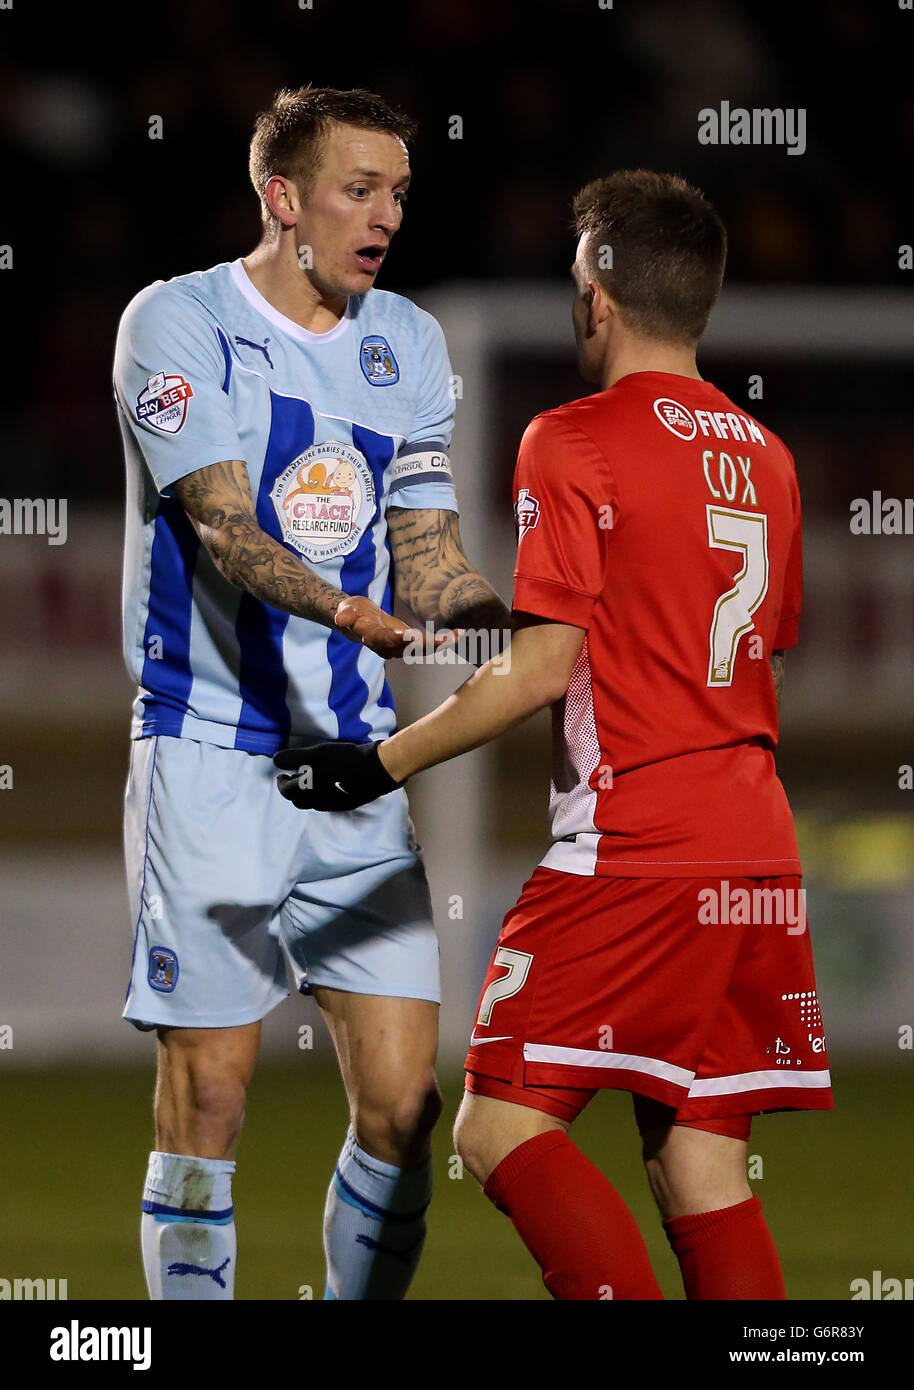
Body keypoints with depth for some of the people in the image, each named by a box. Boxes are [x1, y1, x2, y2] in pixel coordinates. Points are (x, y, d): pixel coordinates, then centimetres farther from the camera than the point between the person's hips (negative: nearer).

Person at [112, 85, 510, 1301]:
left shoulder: (407, 343, 13)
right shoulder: (177, 323, -4)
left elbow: (430, 567, 14)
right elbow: (223, 528, -17)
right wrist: (348, 612, -34)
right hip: (213, 757, -5)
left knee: (403, 1104, -1)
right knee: (208, 1098, -6)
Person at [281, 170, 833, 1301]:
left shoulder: (574, 442, -7)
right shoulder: (763, 456, 14)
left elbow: (542, 669, -13)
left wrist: (381, 764, -6)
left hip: (631, 849, -7)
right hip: (759, 855, 7)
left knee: (501, 1125, -6)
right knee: (700, 1164, 7)